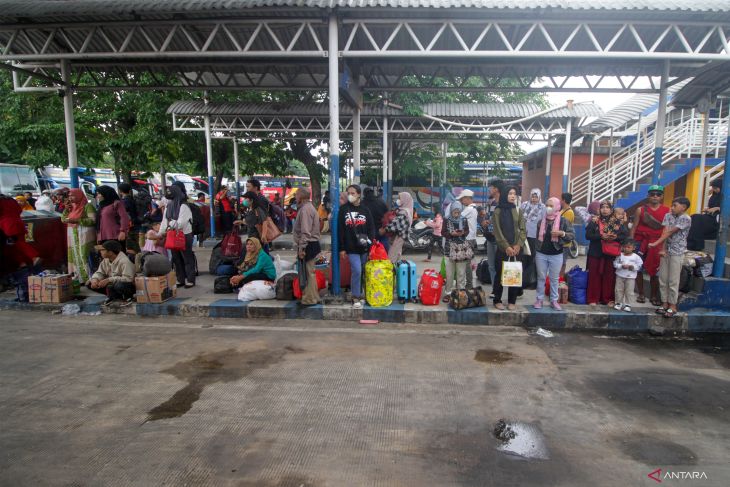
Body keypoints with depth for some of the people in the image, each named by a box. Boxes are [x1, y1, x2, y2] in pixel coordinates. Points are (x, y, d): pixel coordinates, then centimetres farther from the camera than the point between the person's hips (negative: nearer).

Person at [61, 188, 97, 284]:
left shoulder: (87, 206, -4)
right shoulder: (72, 207, 18)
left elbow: (93, 220, -14)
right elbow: (63, 219, 21)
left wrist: (76, 221, -19)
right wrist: (66, 209, 6)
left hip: (84, 237, -8)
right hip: (73, 238, 8)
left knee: (84, 257, -12)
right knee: (75, 258, 7)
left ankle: (88, 279, -11)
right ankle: (78, 279, 10)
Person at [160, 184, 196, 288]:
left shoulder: (183, 206, -14)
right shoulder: (168, 206, 8)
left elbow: (180, 223, -20)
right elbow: (164, 221, 6)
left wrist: (170, 223, -6)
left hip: (184, 236, -7)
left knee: (187, 258, 1)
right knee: (176, 259, 12)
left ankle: (190, 280, 8)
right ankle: (180, 279, 23)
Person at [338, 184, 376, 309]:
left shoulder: (365, 210, 6)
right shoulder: (343, 209, 2)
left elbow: (371, 227, 5)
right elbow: (340, 229, 0)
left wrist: (370, 240, -12)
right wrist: (341, 248, -3)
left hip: (363, 247, 3)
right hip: (351, 247, -2)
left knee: (361, 272, 10)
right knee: (356, 270, -12)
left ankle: (359, 294, 25)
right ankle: (356, 297, 1)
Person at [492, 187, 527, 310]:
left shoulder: (518, 211, 8)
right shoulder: (498, 211, -1)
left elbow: (523, 229, 3)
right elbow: (497, 231, -6)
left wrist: (518, 245, -10)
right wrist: (506, 246, -14)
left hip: (516, 248, 3)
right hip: (502, 248, -3)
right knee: (500, 274, 1)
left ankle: (512, 301, 14)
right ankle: (497, 300, 12)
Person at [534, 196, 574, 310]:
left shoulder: (563, 220, -3)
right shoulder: (541, 221, 6)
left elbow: (572, 235, -6)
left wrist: (562, 233, -24)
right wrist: (534, 252, 9)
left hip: (556, 255, -2)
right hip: (541, 254, 2)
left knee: (554, 278, 7)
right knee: (541, 277, 8)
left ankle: (554, 300, 16)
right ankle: (539, 299, 16)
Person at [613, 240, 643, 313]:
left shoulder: (636, 257, -5)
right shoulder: (620, 255, -4)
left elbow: (639, 265, -2)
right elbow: (615, 263, -3)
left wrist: (633, 267, -19)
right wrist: (621, 266, -19)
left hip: (630, 277, -1)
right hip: (620, 276, 1)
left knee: (629, 291, 2)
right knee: (619, 290, 8)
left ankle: (628, 305, 12)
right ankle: (618, 303, 20)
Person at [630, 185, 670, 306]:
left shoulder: (667, 210, 1)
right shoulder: (640, 210, 0)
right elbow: (634, 227, 2)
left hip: (657, 243, 0)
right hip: (640, 241, 0)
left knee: (655, 271, 4)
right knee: (639, 269, 5)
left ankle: (654, 296, 16)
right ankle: (641, 294, 16)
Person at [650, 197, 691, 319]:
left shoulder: (686, 219, -11)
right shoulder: (668, 216, 8)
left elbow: (670, 232, -15)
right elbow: (665, 232, -1)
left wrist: (655, 244, -18)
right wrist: (662, 249, -8)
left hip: (677, 253, -6)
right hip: (666, 251, 6)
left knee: (673, 280, -1)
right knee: (663, 279, 8)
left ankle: (673, 306, 9)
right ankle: (665, 304, 18)